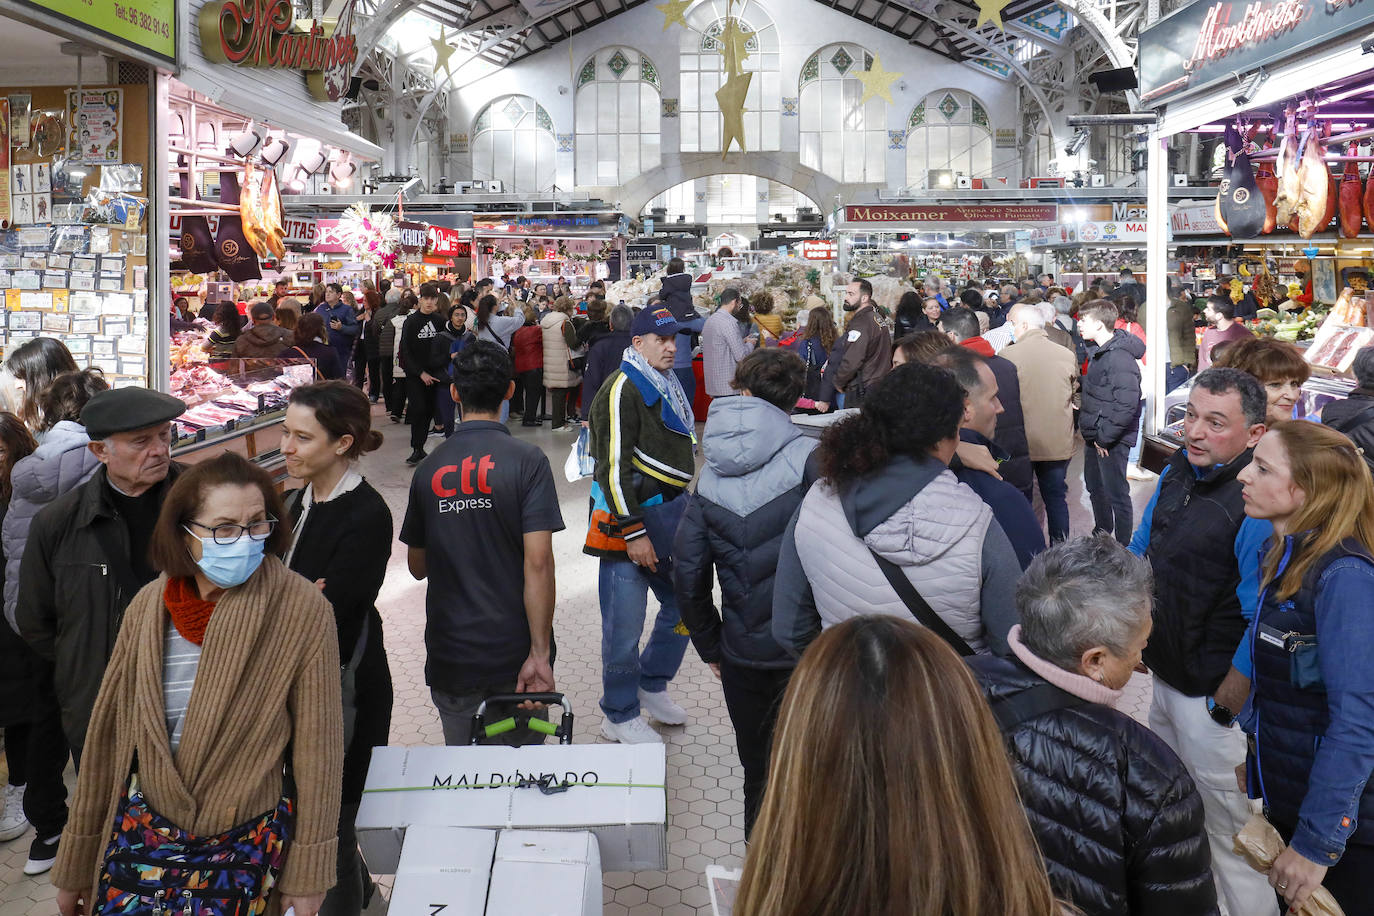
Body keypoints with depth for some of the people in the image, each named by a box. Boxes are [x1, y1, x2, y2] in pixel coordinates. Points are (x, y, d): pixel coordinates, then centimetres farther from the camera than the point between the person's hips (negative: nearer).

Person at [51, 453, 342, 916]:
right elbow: (108, 735, 4)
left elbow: (316, 747, -11)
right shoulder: (148, 606, -5)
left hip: (248, 846, -3)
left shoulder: (302, 609, -16)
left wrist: (306, 876, -7)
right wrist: (76, 865, 10)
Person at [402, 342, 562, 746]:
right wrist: (540, 652, -16)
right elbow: (538, 562, -19)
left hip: (450, 655, 3)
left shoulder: (428, 469, -1)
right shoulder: (527, 461, -11)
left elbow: (417, 566, 9)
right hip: (514, 651, -2)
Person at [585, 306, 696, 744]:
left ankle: (652, 686, 35)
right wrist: (633, 532, -21)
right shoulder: (622, 389, -14)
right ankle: (621, 717, 13)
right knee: (625, 623, -2)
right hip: (629, 518, -9)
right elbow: (613, 467, -19)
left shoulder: (667, 385, 16)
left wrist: (684, 510, 25)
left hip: (669, 514, 9)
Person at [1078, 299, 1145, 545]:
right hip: (1095, 436, 10)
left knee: (1116, 494, 0)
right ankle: (1101, 533, 40)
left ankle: (1124, 548, 11)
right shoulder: (1097, 352, 9)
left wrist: (1104, 437, -21)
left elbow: (1127, 405, -28)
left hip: (1112, 441, -10)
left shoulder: (1120, 358, -22)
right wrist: (1088, 428, 14)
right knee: (1095, 487, 22)